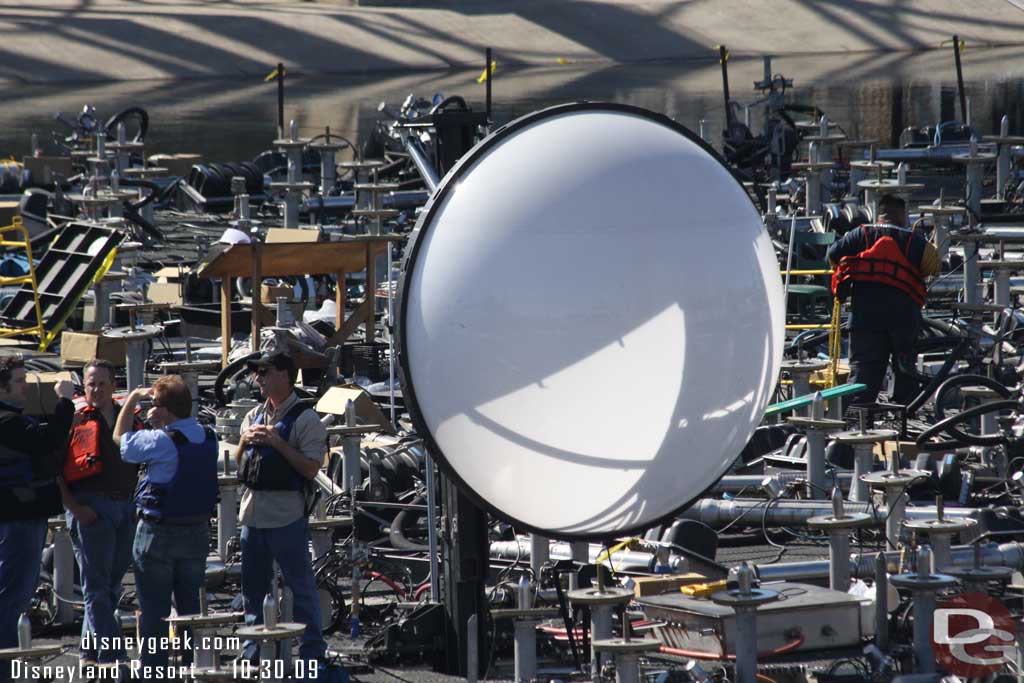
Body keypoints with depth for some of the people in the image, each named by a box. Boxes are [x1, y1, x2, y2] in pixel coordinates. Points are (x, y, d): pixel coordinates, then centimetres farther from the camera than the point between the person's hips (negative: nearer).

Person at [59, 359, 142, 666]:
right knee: (97, 586, -6)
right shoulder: (75, 420, -2)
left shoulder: (130, 419, 13)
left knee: (112, 585, 11)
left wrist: (139, 502, 9)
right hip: (91, 510, -6)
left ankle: (88, 652, 21)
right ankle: (111, 654, -8)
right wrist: (74, 507, -14)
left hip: (126, 509, 6)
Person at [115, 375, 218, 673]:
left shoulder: (160, 441, -20)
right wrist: (159, 426, 9)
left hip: (159, 535, -6)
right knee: (190, 604, 15)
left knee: (153, 608, 2)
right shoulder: (208, 438, 0)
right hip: (197, 532, 6)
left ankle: (153, 671, 3)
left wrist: (132, 400, 3)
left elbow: (120, 440, -5)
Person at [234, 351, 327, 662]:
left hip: (286, 516, -7)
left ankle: (313, 652, 2)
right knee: (253, 587, 13)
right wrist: (244, 441, 0)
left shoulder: (305, 419, -8)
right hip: (252, 513, 7)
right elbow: (237, 463, 21)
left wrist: (277, 442, -19)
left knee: (300, 585, -3)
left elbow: (310, 468, -15)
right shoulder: (254, 416, 15)